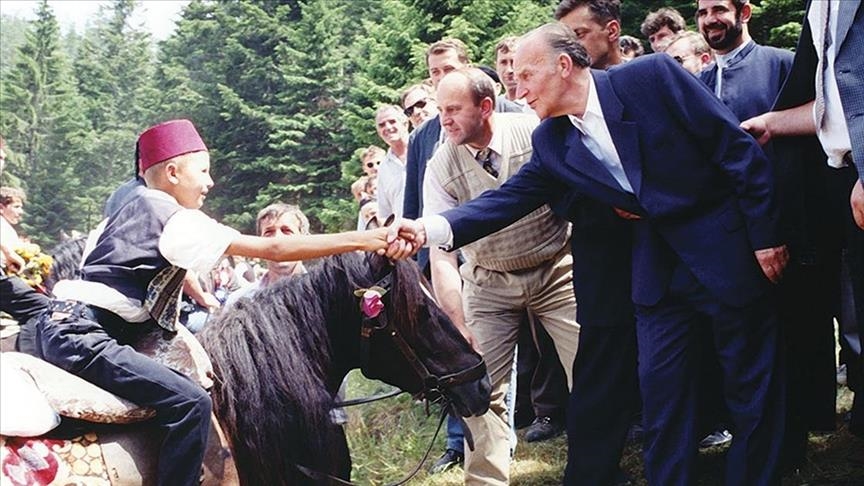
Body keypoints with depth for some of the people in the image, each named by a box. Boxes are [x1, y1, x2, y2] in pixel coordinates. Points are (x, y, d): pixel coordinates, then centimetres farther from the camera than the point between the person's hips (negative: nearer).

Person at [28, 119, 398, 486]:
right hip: (78, 334, -11)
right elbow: (273, 250, -14)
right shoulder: (176, 220, -10)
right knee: (190, 403, -21)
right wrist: (362, 240, -14)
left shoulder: (141, 210, 18)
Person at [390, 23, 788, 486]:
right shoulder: (551, 142, 3)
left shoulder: (651, 77, -13)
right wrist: (431, 229, -15)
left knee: (752, 390, 5)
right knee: (660, 393, 5)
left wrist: (765, 235, -12)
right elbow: (508, 199, 0)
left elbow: (740, 149, -12)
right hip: (657, 269, 5)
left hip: (728, 251, -5)